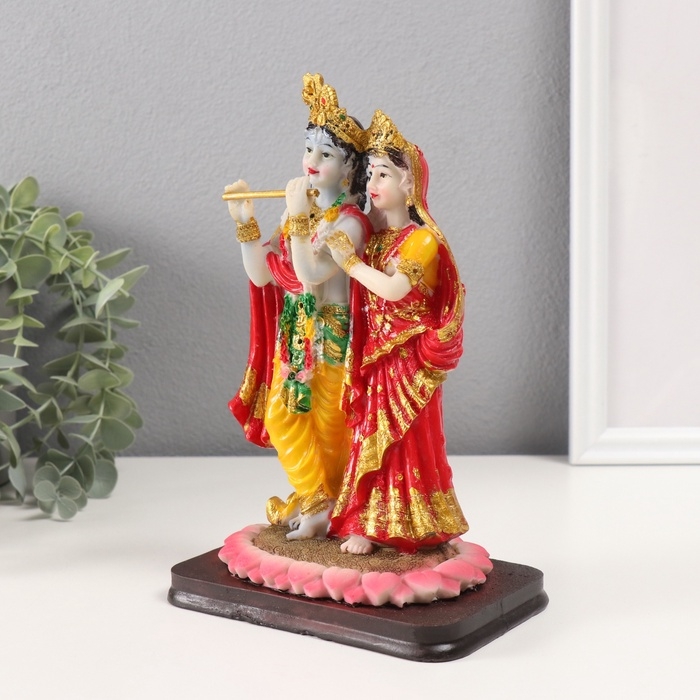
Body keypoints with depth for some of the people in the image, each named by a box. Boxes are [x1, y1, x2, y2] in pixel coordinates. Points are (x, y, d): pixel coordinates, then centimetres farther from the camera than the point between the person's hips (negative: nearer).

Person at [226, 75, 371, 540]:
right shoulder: (299, 212, 6)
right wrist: (245, 222, -5)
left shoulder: (350, 222, -16)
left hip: (330, 337, -7)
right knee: (282, 418, 13)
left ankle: (325, 506, 24)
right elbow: (261, 275, 3)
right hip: (293, 334, 7)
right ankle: (314, 497, 30)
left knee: (326, 425, 6)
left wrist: (299, 217, -28)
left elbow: (311, 274, -29)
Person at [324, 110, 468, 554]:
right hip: (372, 356, 7)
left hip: (406, 359, -7)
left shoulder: (422, 239, -10)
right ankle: (368, 522, 16)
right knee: (371, 438, 9)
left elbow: (394, 289, -24)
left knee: (399, 441, 0)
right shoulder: (372, 236, 11)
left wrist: (351, 262, -18)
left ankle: (375, 525, 6)